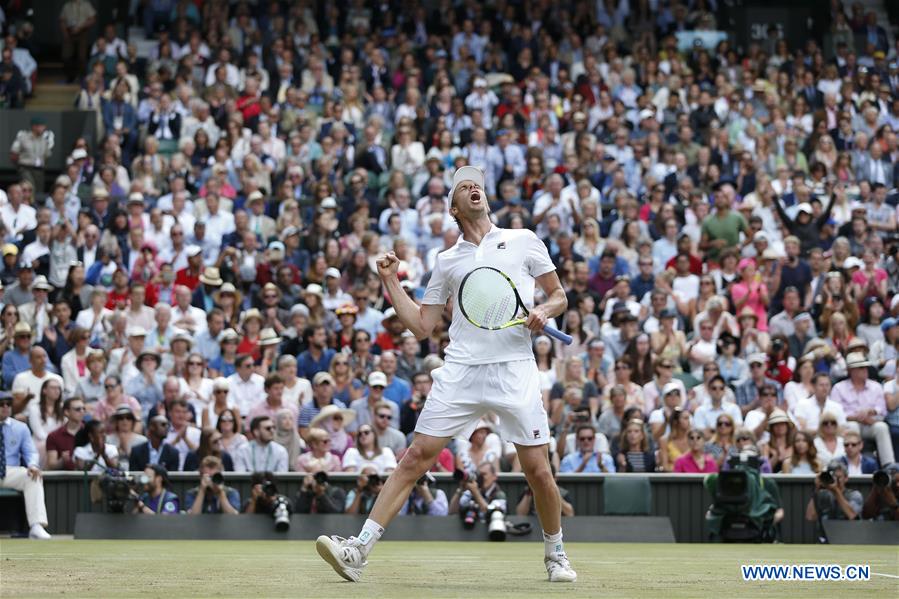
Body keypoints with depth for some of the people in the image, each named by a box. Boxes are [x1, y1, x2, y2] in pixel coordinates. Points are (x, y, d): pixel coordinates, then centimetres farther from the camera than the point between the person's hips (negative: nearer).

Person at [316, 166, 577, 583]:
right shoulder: (448, 261, 16)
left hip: (514, 371, -1)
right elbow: (421, 326, 16)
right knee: (416, 457, -7)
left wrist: (545, 311, -7)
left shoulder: (523, 242, 11)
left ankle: (555, 554, 20)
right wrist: (391, 282, 10)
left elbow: (559, 295, 14)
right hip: (460, 372, 1)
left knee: (537, 469, -4)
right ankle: (359, 549, -10)